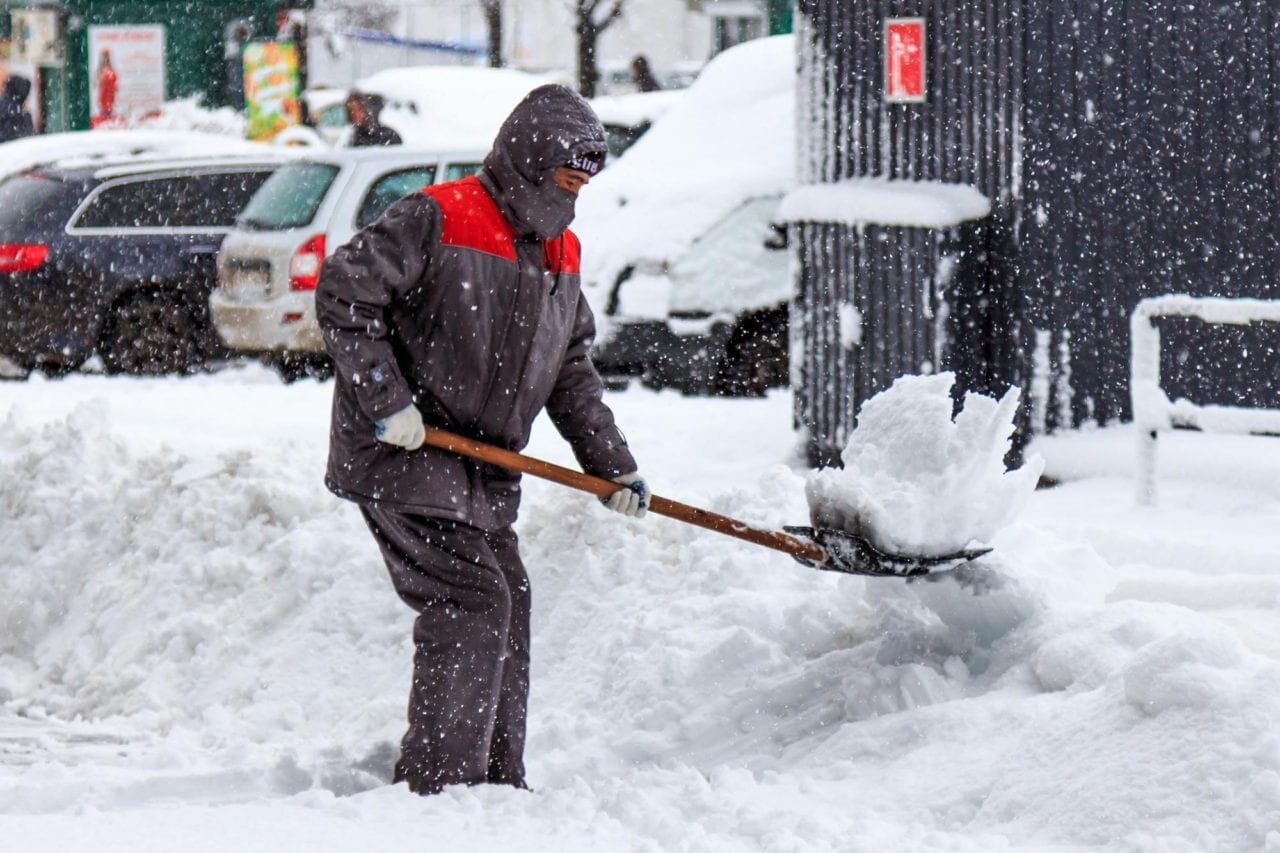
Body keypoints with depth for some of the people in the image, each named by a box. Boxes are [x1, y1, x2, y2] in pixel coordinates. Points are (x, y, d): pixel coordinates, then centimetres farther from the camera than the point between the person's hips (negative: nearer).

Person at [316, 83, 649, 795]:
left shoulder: (561, 253, 14)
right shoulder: (438, 219, -12)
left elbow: (571, 368, 22)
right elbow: (344, 291, -16)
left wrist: (613, 464, 16)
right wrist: (385, 400, -19)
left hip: (483, 470, 9)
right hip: (400, 457, -9)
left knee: (508, 614, 9)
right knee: (471, 603, -16)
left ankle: (497, 781, 20)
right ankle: (437, 783, -12)